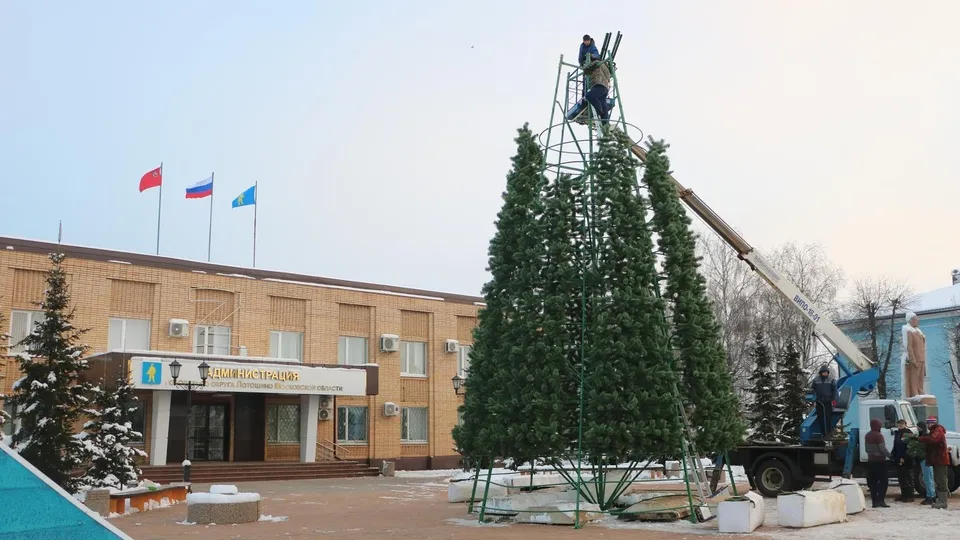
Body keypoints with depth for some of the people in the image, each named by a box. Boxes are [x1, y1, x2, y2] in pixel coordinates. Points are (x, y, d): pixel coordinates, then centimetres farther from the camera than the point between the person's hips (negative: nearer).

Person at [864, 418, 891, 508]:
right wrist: (890, 456, -4)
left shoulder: (867, 436, 11)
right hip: (880, 461, -7)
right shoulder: (878, 435, -14)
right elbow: (883, 449, -16)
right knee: (883, 481, -3)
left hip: (870, 461, 7)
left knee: (873, 482, 7)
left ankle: (875, 501, 7)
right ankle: (880, 500, -12)